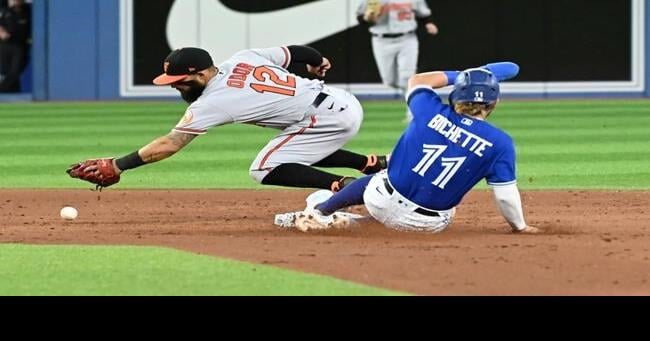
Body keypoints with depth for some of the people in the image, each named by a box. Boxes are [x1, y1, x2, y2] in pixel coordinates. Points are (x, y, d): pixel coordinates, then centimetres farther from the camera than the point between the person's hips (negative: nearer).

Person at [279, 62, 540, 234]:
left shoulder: (431, 112, -7)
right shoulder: (499, 144, -12)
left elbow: (417, 81, 14)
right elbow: (506, 194, -9)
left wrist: (463, 76, 20)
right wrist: (519, 226, 9)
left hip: (384, 204, 0)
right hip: (431, 225, 0)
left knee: (372, 181, 36)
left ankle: (320, 210, 49)